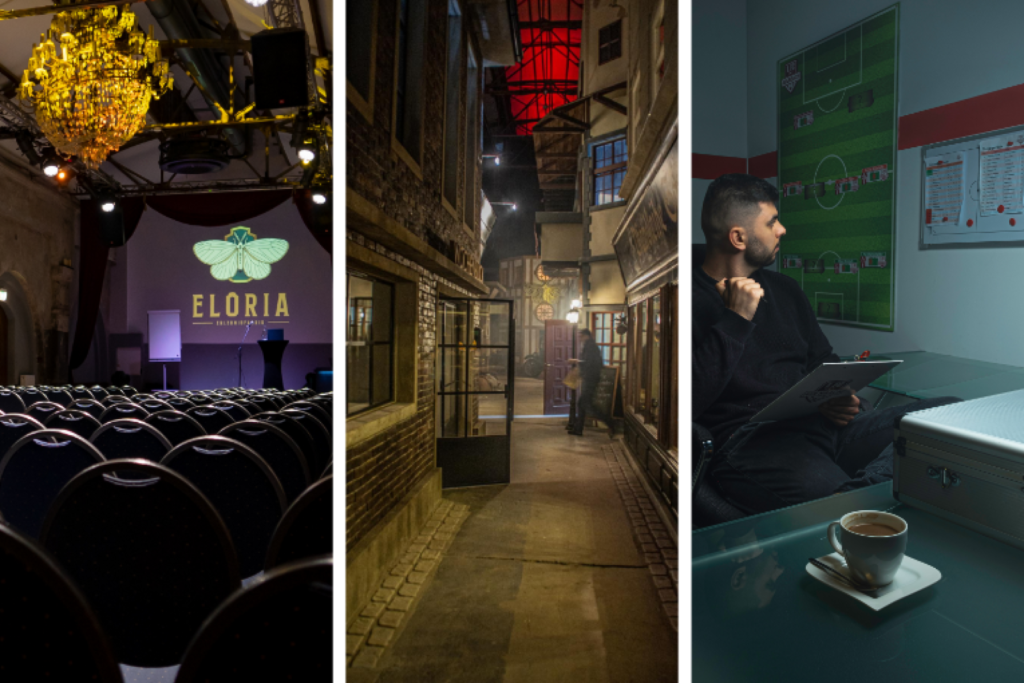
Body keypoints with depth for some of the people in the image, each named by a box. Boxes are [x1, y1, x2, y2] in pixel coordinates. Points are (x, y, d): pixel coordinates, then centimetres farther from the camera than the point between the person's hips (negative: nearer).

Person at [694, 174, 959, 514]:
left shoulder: (784, 288, 21)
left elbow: (824, 361, 28)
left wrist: (835, 397, 4)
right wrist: (736, 320, -15)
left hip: (821, 424, 9)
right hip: (747, 442, -8)